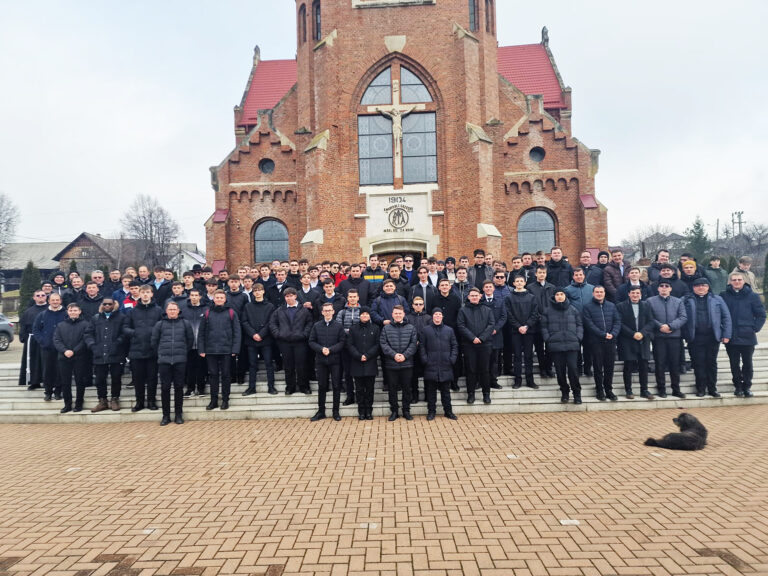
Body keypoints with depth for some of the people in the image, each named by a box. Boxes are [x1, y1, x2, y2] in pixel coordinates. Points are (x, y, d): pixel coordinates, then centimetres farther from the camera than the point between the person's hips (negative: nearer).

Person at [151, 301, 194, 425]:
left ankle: (178, 414, 13)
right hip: (164, 360, 0)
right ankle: (166, 415, 12)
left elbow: (190, 339, 12)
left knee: (179, 387, 3)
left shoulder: (185, 323, 6)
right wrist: (161, 352, 11)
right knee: (165, 388, 2)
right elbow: (154, 341, 12)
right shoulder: (160, 324, 6)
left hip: (180, 360, 0)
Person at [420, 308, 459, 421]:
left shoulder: (449, 330, 9)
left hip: (446, 366, 1)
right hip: (431, 366, -1)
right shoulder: (426, 330, 4)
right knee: (431, 391, 5)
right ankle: (431, 411, 15)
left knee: (446, 390, 9)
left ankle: (448, 411, 19)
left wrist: (453, 358, -1)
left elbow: (454, 345, 11)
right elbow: (421, 346, 3)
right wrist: (424, 359, -6)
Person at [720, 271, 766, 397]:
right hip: (731, 338, 1)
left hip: (748, 337, -1)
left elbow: (761, 315, 3)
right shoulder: (725, 296, 0)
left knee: (747, 363, 7)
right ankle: (738, 386, 21)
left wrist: (755, 329, -5)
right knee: (734, 364, 8)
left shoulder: (752, 296, -1)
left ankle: (747, 387, 19)